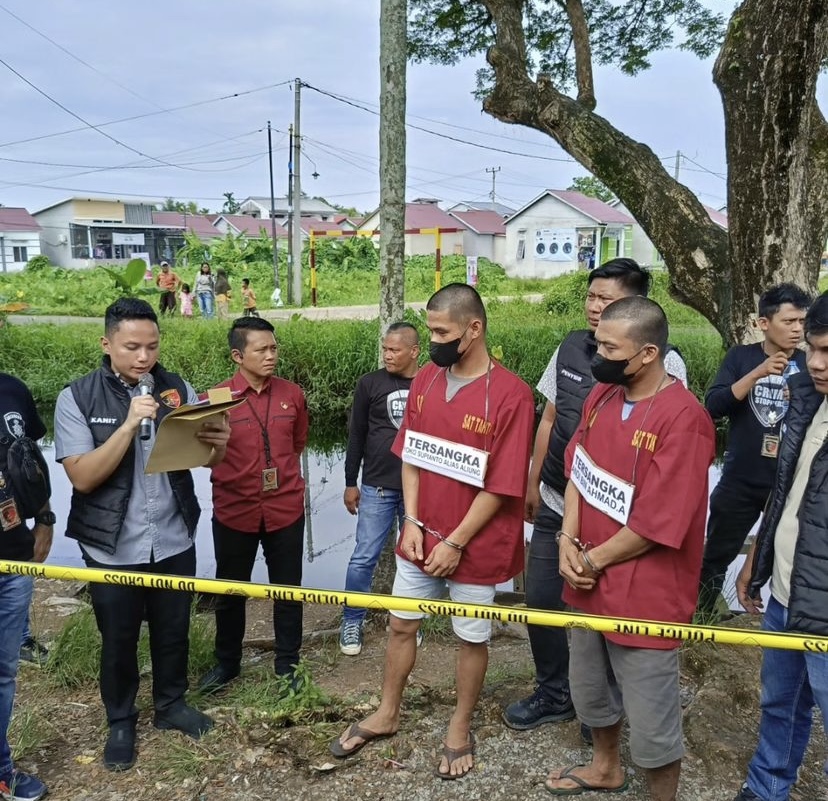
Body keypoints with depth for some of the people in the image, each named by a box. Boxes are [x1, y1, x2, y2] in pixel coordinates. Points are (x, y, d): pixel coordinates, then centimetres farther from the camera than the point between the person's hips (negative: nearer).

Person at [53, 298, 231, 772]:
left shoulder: (178, 390, -3)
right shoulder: (77, 398, -10)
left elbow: (206, 460, -1)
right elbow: (83, 477, -18)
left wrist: (219, 443, -25)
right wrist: (130, 424, -28)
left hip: (175, 542, 2)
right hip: (113, 550, -2)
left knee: (173, 631, 19)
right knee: (118, 641, 15)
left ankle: (172, 704, 42)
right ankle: (121, 722, 37)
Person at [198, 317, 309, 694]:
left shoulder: (292, 394, -2)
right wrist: (237, 476, -21)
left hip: (285, 508, 1)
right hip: (234, 511, -1)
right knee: (230, 591, 16)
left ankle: (287, 664, 30)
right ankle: (226, 662, 36)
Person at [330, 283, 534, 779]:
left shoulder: (511, 394, -19)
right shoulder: (426, 380, -1)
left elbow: (501, 485, -17)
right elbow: (411, 456, 5)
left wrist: (456, 543, -14)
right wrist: (412, 523, -4)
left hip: (475, 547, -5)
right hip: (421, 538, 5)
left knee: (471, 639, 14)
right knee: (402, 625, 19)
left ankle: (461, 728, 36)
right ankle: (387, 714, 40)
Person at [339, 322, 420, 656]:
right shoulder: (370, 383, -2)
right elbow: (356, 436, 3)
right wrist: (350, 483, 3)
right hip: (377, 487, -1)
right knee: (363, 558, 1)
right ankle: (352, 623, 18)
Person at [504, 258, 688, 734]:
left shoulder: (664, 363, -14)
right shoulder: (571, 348, 1)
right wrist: (533, 481, 14)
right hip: (554, 504, 5)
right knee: (541, 599, 14)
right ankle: (554, 694, 37)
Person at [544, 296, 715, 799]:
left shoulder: (683, 418, -23)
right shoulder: (602, 396, 1)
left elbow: (656, 524, -23)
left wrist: (592, 560, -12)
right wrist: (568, 541, -6)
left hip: (645, 595, -8)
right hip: (590, 583, 8)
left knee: (650, 720, 6)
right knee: (589, 688, 26)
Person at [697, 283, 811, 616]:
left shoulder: (809, 364, 0)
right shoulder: (742, 357, -2)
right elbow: (713, 406, -14)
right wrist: (758, 373, -26)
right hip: (740, 481, 0)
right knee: (716, 557, 12)